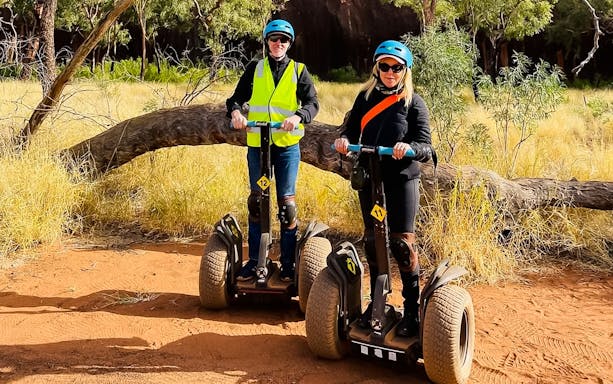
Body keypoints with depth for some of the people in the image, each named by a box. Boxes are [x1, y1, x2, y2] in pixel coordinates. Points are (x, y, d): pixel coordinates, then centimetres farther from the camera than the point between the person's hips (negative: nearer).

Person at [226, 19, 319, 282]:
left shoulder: (299, 70, 6)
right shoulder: (255, 69, 10)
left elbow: (312, 102, -2)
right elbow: (237, 97, 9)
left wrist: (298, 117, -23)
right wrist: (235, 112, -14)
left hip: (288, 145, -1)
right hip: (257, 144, 2)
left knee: (286, 202, -1)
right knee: (256, 201, 5)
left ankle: (288, 263, 9)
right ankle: (254, 260, 15)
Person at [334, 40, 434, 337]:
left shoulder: (413, 103, -3)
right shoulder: (366, 96, 7)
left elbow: (426, 149, -8)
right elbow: (352, 130, 9)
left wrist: (409, 148, -30)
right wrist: (344, 140, -15)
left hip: (402, 179, -4)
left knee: (401, 242, -5)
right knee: (372, 240, 11)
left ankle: (412, 310, 5)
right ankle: (376, 302, 25)